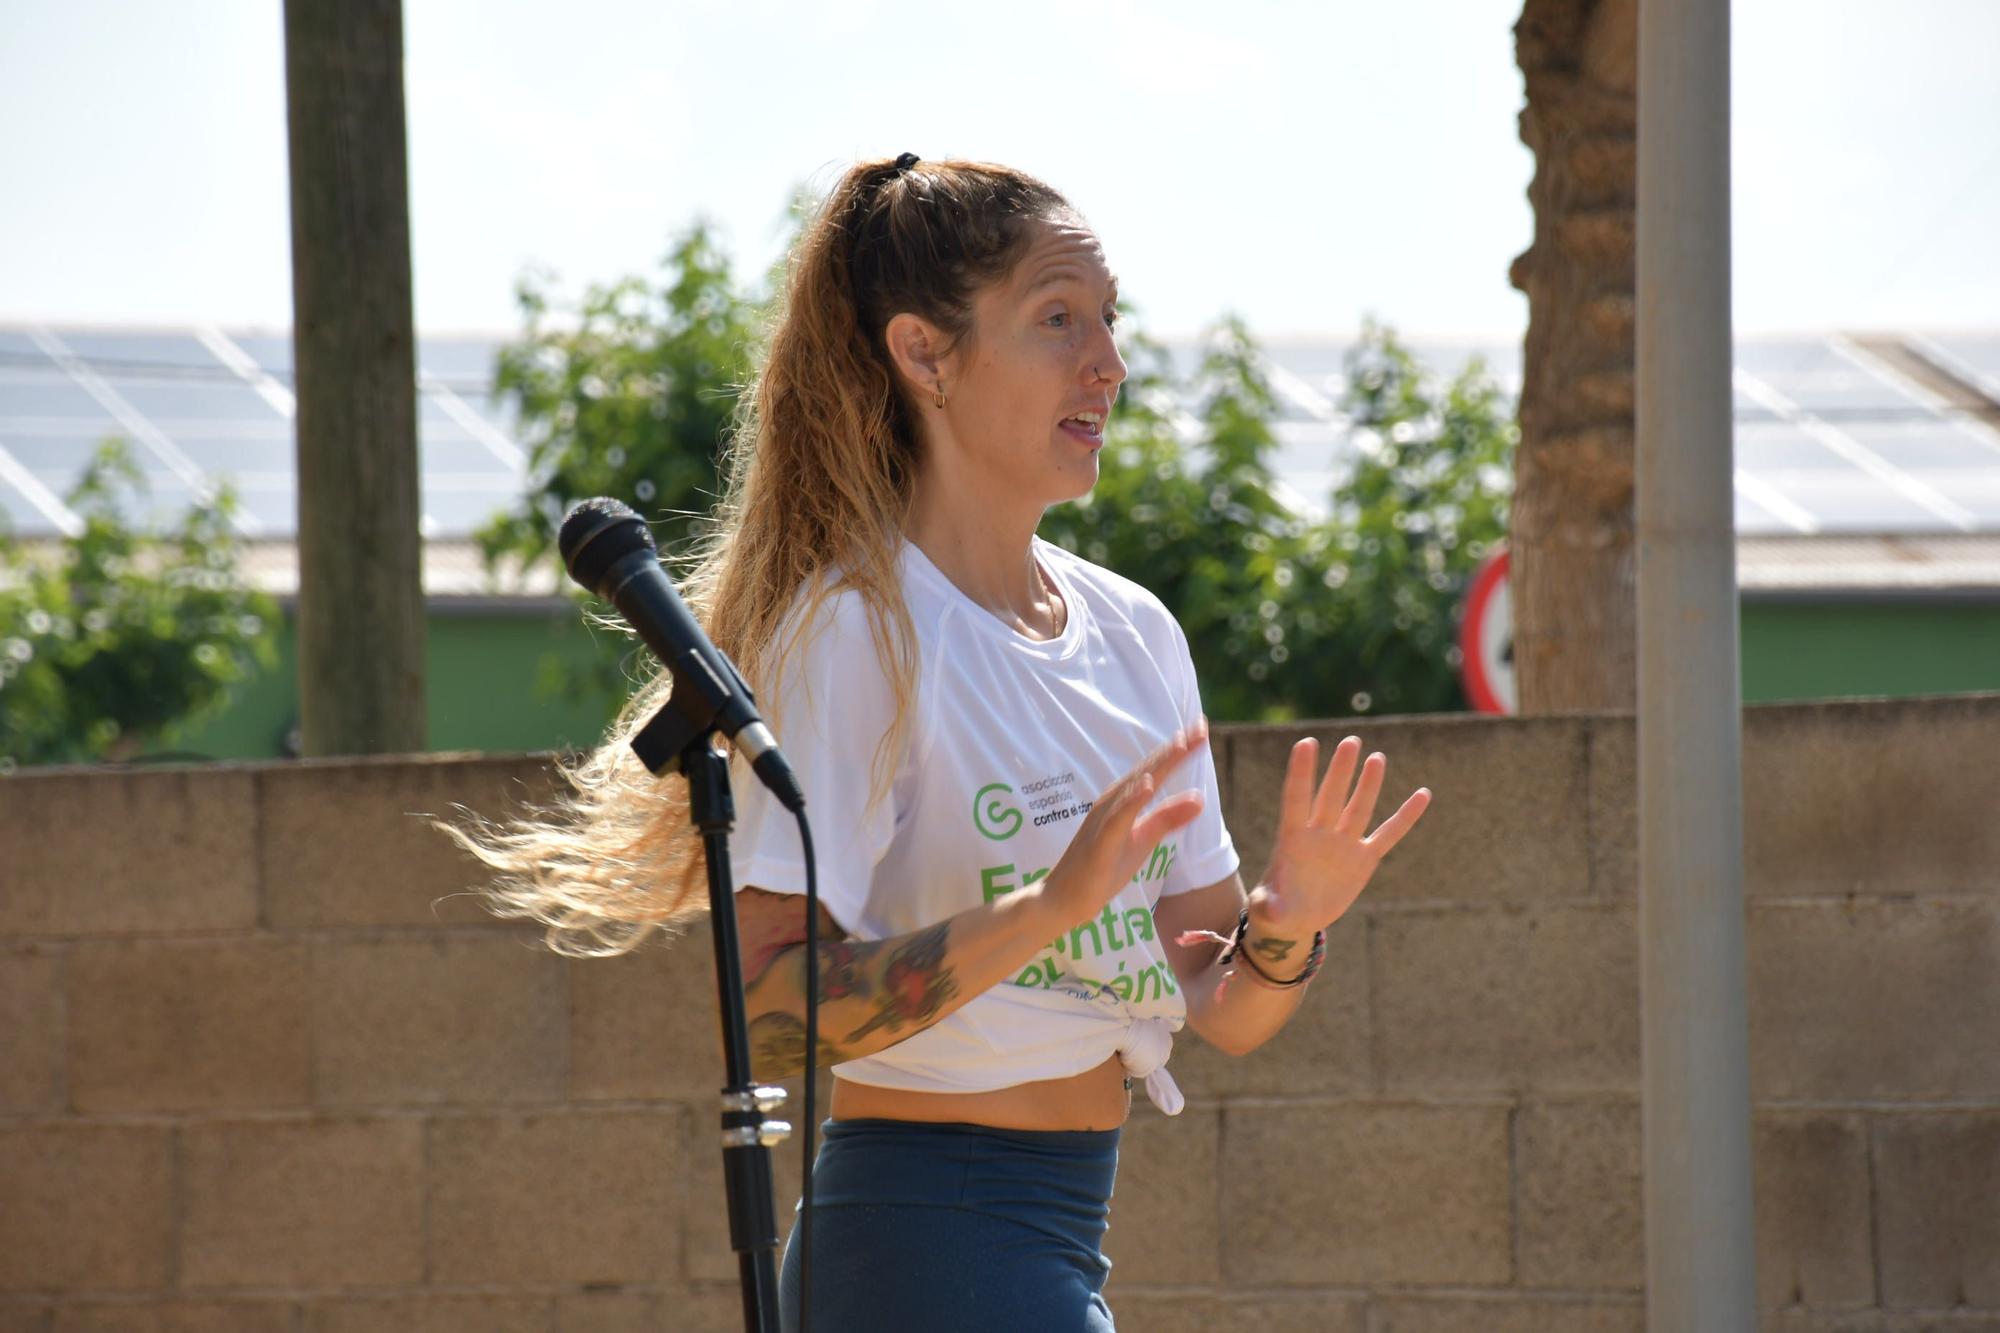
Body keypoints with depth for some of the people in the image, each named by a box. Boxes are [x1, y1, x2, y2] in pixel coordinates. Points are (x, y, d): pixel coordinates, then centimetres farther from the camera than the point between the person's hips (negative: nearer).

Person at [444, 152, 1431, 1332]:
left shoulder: (1132, 630, 11)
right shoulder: (856, 631, -11)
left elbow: (1219, 1011, 13)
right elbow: (769, 1010, -20)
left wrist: (1286, 928, -9)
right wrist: (1050, 906, -28)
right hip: (928, 1237, -8)